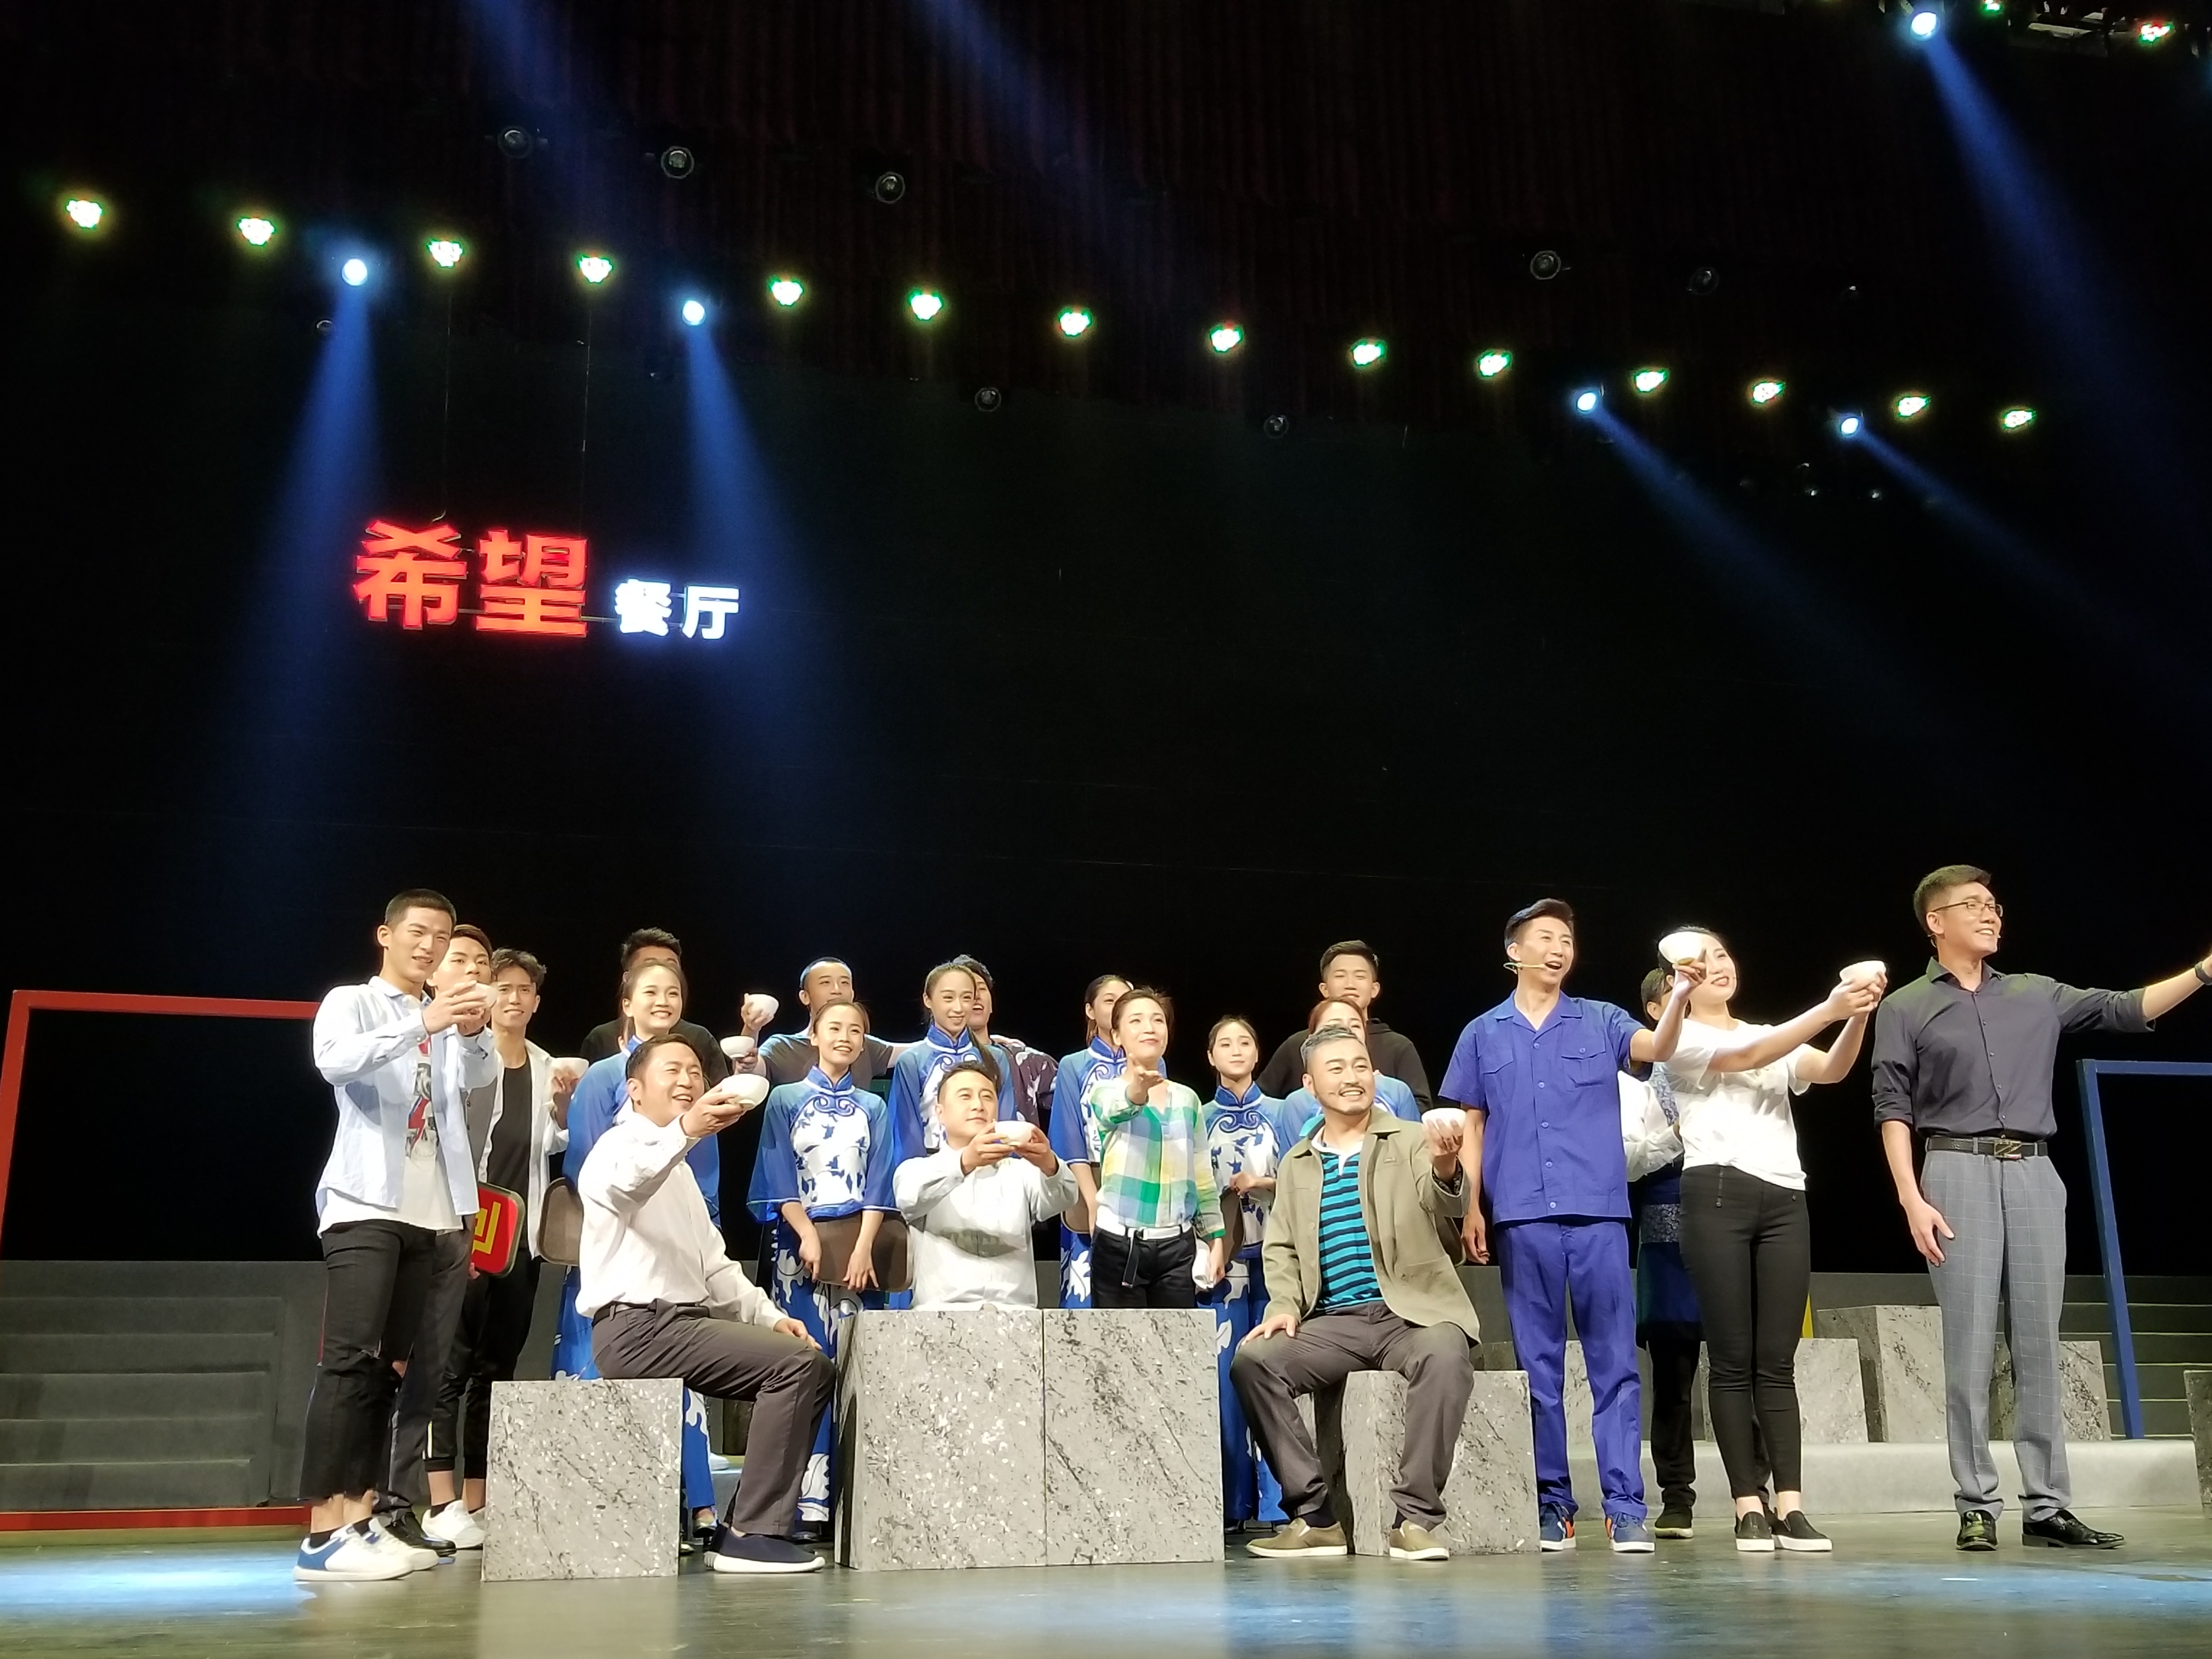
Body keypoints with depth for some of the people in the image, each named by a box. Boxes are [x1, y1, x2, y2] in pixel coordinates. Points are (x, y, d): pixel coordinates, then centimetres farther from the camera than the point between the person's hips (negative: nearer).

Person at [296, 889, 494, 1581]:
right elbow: (334, 1061, -19)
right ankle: (323, 1533, -17)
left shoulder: (447, 1020, 18)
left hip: (426, 1212, 6)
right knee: (350, 1359, -14)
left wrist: (472, 1033, -22)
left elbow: (480, 1075, -1)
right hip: (364, 1205, -6)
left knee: (386, 1365, 5)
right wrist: (423, 1023, -30)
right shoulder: (350, 1003, 3)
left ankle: (360, 1520, 7)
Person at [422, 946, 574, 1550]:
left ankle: (475, 1503, 14)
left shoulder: (545, 1066, 12)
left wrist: (562, 1107, -4)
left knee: (497, 1368, 8)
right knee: (453, 1367, -7)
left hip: (521, 1235, 6)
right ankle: (442, 1504, -6)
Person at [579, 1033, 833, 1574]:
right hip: (638, 1327, -9)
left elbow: (712, 1264, 27)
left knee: (812, 1368, 3)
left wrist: (768, 1316, 10)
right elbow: (625, 1182, -33)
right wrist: (686, 1130, -53)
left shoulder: (678, 1168, 27)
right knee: (798, 1362, -20)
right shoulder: (620, 1146, -4)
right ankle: (753, 1533, -19)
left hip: (685, 1321, 9)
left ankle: (746, 1526, 1)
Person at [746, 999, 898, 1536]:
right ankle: (810, 1502, -6)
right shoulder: (785, 1099, 8)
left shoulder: (873, 1108, 14)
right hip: (802, 1241, -2)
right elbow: (779, 1178, 0)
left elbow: (879, 1184, 6)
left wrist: (863, 1247, -7)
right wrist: (807, 1236, -12)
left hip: (858, 1243, 2)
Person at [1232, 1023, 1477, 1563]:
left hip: (1412, 1312, -3)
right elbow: (1281, 1248, 16)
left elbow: (1448, 1203, -14)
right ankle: (1315, 1517, -13)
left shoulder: (1412, 1140, 4)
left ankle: (1415, 1517, -25)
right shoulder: (1295, 1164, 16)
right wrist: (1285, 1306, -5)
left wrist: (1445, 1166, -38)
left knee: (1444, 1354, -36)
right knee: (1252, 1359, -22)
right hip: (1334, 1323, 4)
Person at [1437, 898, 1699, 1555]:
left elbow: (1656, 1048, -9)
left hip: (1598, 1214, 0)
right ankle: (1551, 1504, 11)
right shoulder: (1483, 1034, 12)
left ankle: (1626, 1506, 0)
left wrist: (1678, 997, -28)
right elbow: (1472, 1128, 12)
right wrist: (1471, 1208, 3)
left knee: (1614, 1362, -2)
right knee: (1538, 1366, 5)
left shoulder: (1601, 1022, 10)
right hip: (1522, 1219, 1)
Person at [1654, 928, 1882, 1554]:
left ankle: (1790, 1507, -3)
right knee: (1734, 1359, -4)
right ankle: (1750, 1507, -2)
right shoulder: (1676, 1038, 7)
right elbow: (1746, 1057, -11)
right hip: (1718, 1194, -4)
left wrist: (1858, 1015, -17)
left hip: (1785, 1198, 5)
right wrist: (1827, 1008, -21)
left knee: (1777, 1361, 0)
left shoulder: (1775, 1038, 23)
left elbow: (1831, 1070, 3)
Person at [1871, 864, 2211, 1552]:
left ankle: (2046, 1506, 7)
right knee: (1970, 1346, -4)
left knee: (2039, 1346, 3)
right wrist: (1911, 1197, -11)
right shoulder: (1906, 1008, 6)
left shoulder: (2037, 995, 17)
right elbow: (1893, 1109, 0)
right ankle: (1978, 1507, 1)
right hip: (1959, 1172, -3)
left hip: (2034, 1174, 4)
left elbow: (2125, 1009, 11)